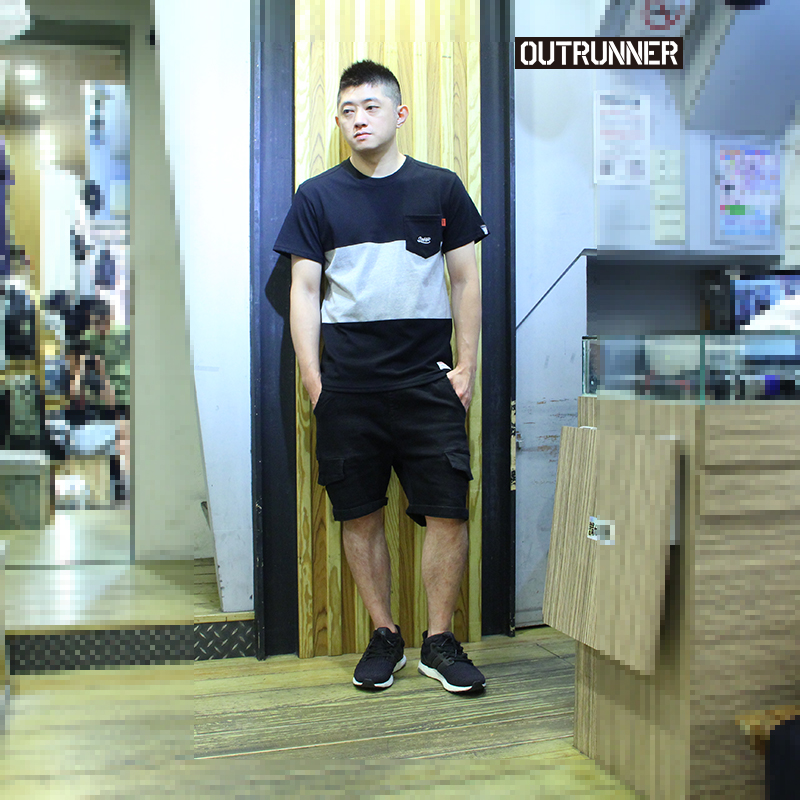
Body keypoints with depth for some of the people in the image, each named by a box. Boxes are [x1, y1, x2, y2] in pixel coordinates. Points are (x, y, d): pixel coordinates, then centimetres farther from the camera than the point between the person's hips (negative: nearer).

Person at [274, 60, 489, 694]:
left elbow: (466, 280, 9)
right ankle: (384, 637, 21)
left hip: (428, 380, 0)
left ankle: (440, 642, 12)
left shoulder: (440, 188, 9)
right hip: (347, 386, 1)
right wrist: (313, 379, -1)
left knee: (448, 512, -3)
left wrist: (467, 366, 1)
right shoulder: (318, 197, 8)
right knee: (360, 517, 5)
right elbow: (304, 290, 7)